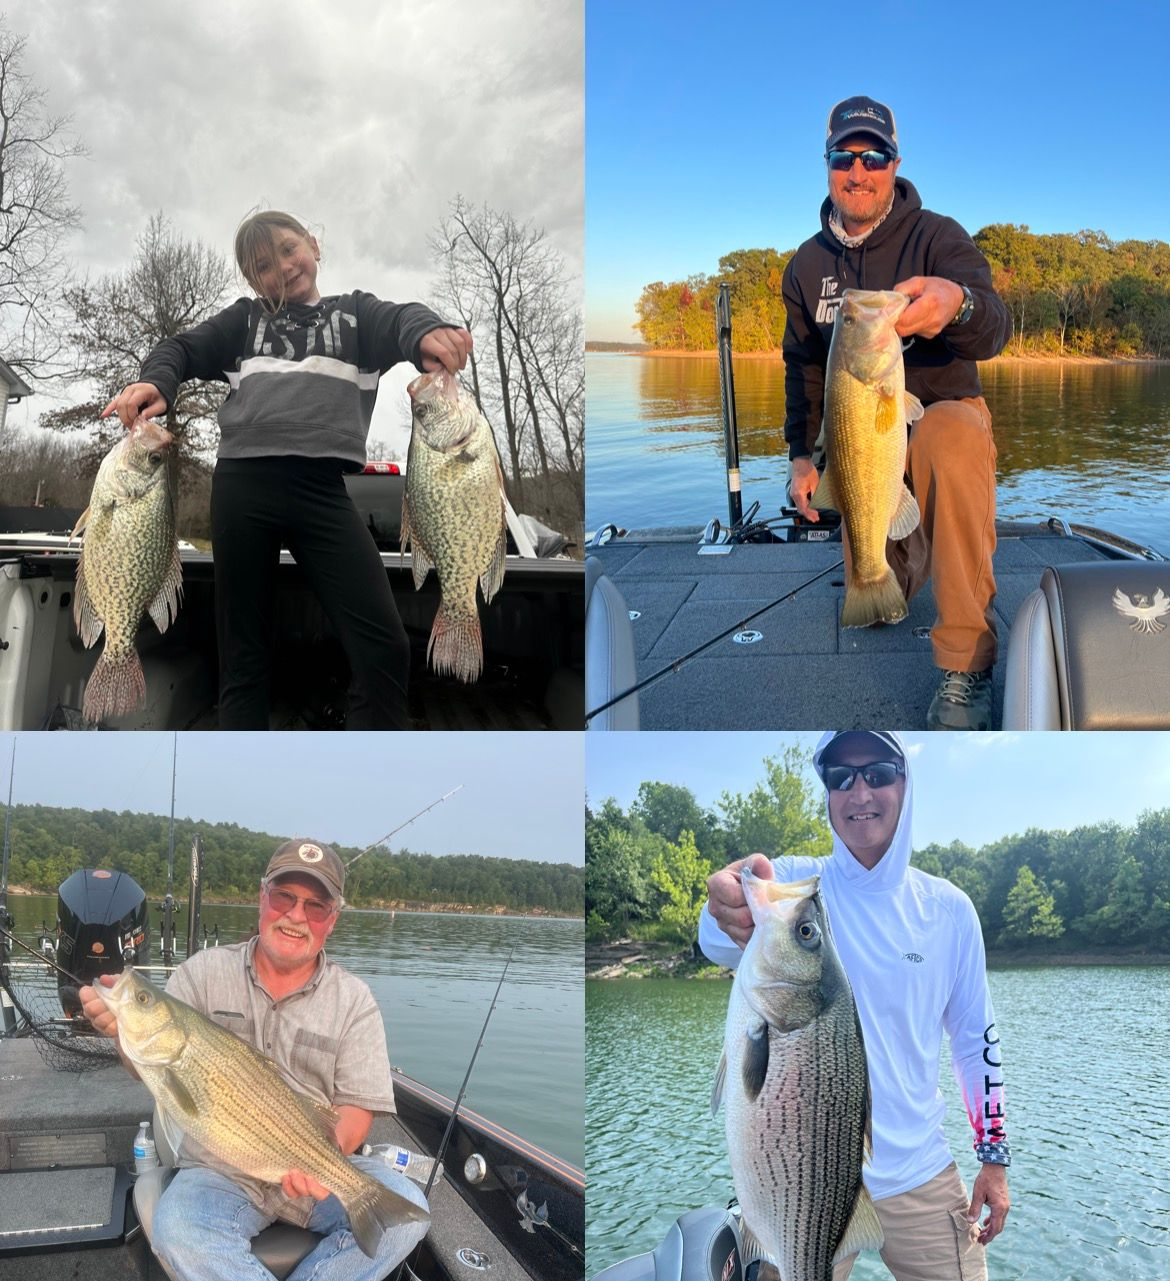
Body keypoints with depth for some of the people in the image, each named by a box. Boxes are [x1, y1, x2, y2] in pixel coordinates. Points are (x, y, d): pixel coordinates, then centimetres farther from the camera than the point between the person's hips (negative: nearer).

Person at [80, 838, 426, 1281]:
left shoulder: (353, 1000, 1)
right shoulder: (204, 972, 2)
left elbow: (358, 1106, -2)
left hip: (319, 1174, 1)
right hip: (220, 1171, 0)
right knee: (176, 1228, -32)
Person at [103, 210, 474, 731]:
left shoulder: (354, 311, 17)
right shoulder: (245, 318, 21)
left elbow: (400, 321, -3)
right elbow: (184, 348, 12)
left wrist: (429, 333, -28)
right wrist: (155, 381, -13)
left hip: (322, 490, -1)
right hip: (242, 484, 1)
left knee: (385, 647, -11)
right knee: (244, 653, 5)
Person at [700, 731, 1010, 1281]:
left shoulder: (949, 909, 0)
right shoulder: (792, 884, -9)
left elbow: (976, 1037, 9)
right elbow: (723, 940, -31)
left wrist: (994, 1156, 8)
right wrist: (734, 916, -55)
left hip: (920, 1178, 2)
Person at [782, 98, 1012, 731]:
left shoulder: (936, 236, -12)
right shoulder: (806, 265, 2)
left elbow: (994, 331, -30)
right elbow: (804, 366, 14)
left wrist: (957, 304, -54)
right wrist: (801, 453, 1)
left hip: (946, 411, -5)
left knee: (951, 439, -43)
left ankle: (967, 663, -38)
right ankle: (913, 547, 45)